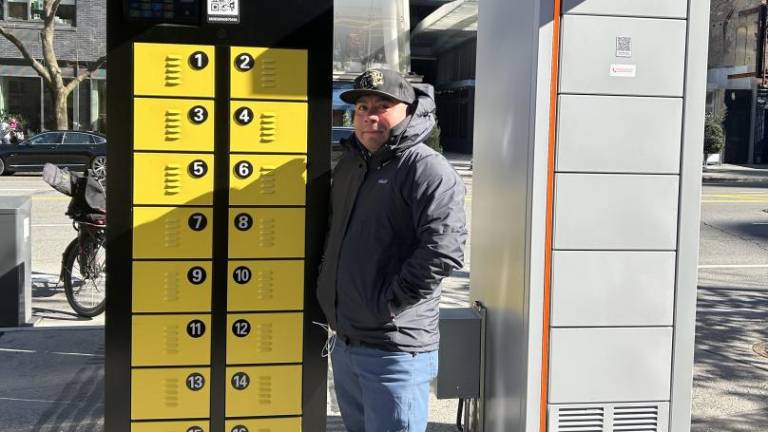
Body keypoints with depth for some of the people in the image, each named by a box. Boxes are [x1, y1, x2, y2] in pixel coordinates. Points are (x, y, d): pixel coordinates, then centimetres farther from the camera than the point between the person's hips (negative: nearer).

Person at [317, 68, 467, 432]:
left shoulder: (428, 170, -15)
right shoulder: (348, 165, 12)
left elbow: (443, 250, -27)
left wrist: (386, 303, -21)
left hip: (395, 350, -8)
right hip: (343, 342, 8)